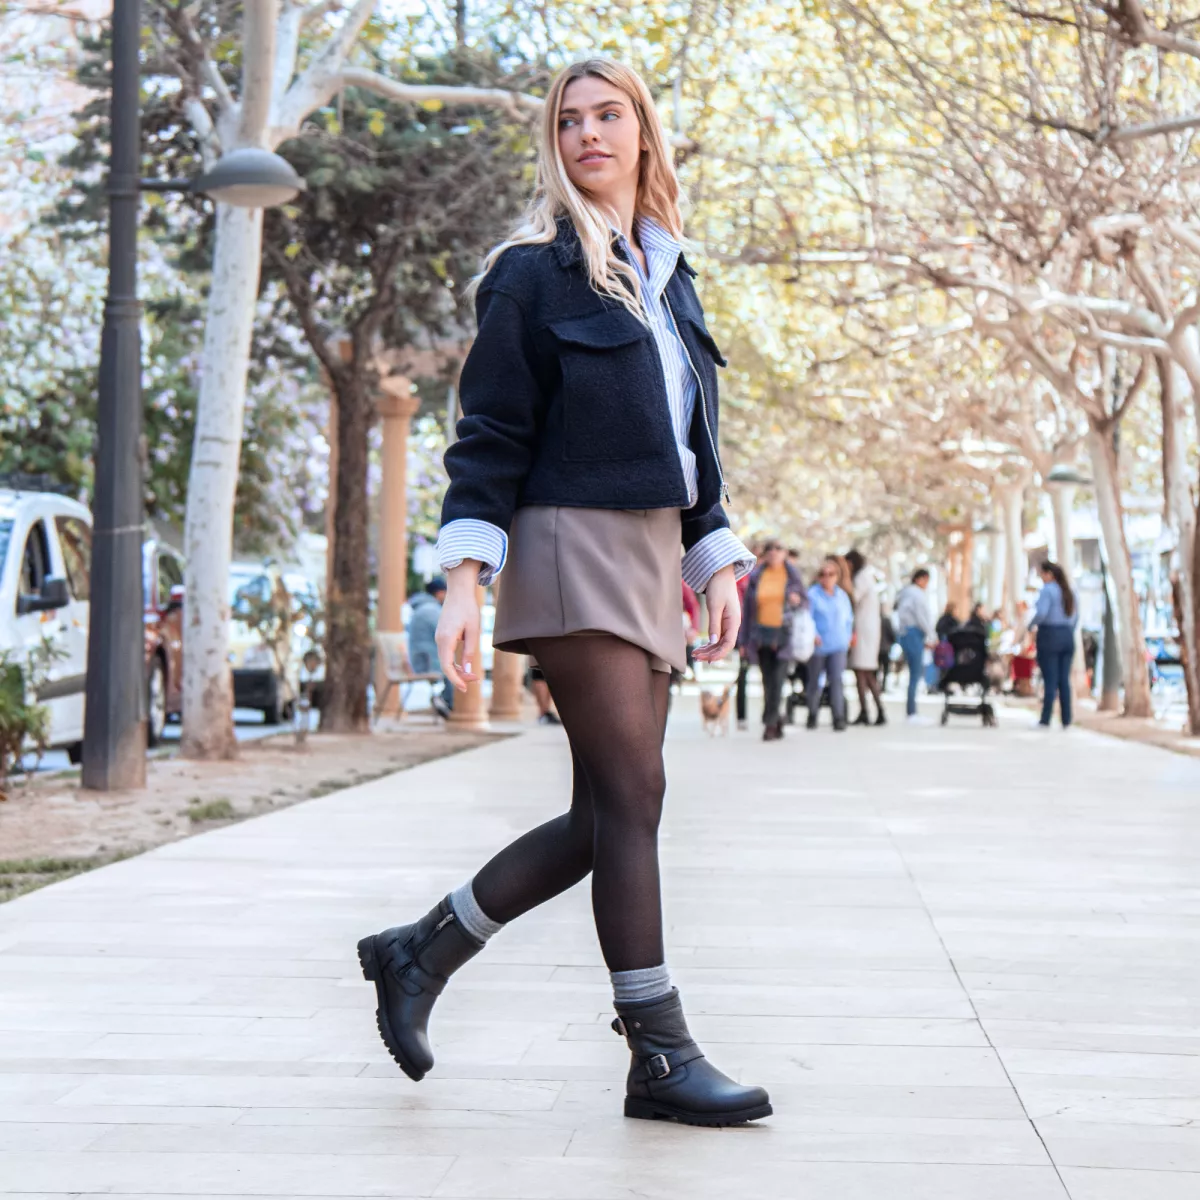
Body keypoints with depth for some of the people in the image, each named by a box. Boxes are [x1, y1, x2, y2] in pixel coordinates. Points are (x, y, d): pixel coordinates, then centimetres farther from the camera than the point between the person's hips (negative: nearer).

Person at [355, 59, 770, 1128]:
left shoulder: (670, 273, 18)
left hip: (650, 557, 8)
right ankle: (662, 1058, -4)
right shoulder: (533, 272, -3)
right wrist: (465, 576, -15)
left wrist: (717, 559, 16)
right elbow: (489, 437, -6)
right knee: (631, 798, -10)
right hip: (575, 550, -8)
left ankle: (419, 952, 18)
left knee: (606, 817, 5)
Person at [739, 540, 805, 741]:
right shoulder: (756, 577, 6)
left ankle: (770, 723, -7)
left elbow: (804, 601, 15)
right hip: (762, 634, 2)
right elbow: (748, 608, 8)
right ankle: (776, 721, 19)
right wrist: (744, 640, 5)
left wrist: (797, 601, -11)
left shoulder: (793, 575, 5)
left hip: (784, 635, -2)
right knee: (768, 681, 4)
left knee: (777, 680, -11)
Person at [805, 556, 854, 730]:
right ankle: (812, 715, 26)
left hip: (838, 645, 2)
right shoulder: (812, 594, -5)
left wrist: (847, 637, 7)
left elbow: (849, 618, 18)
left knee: (837, 680, -12)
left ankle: (839, 717, -14)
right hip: (818, 645, -2)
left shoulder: (842, 595, 10)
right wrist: (813, 636, -23)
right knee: (815, 681, 10)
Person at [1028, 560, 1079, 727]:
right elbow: (1075, 616, 16)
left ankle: (1046, 720, -7)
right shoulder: (1069, 591, 13)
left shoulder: (1047, 590, -9)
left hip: (1049, 635, -6)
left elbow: (1041, 613, -20)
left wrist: (1031, 625, -4)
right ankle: (1066, 720, 4)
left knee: (1050, 680, -7)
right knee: (1064, 680, 6)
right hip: (1067, 637, 6)